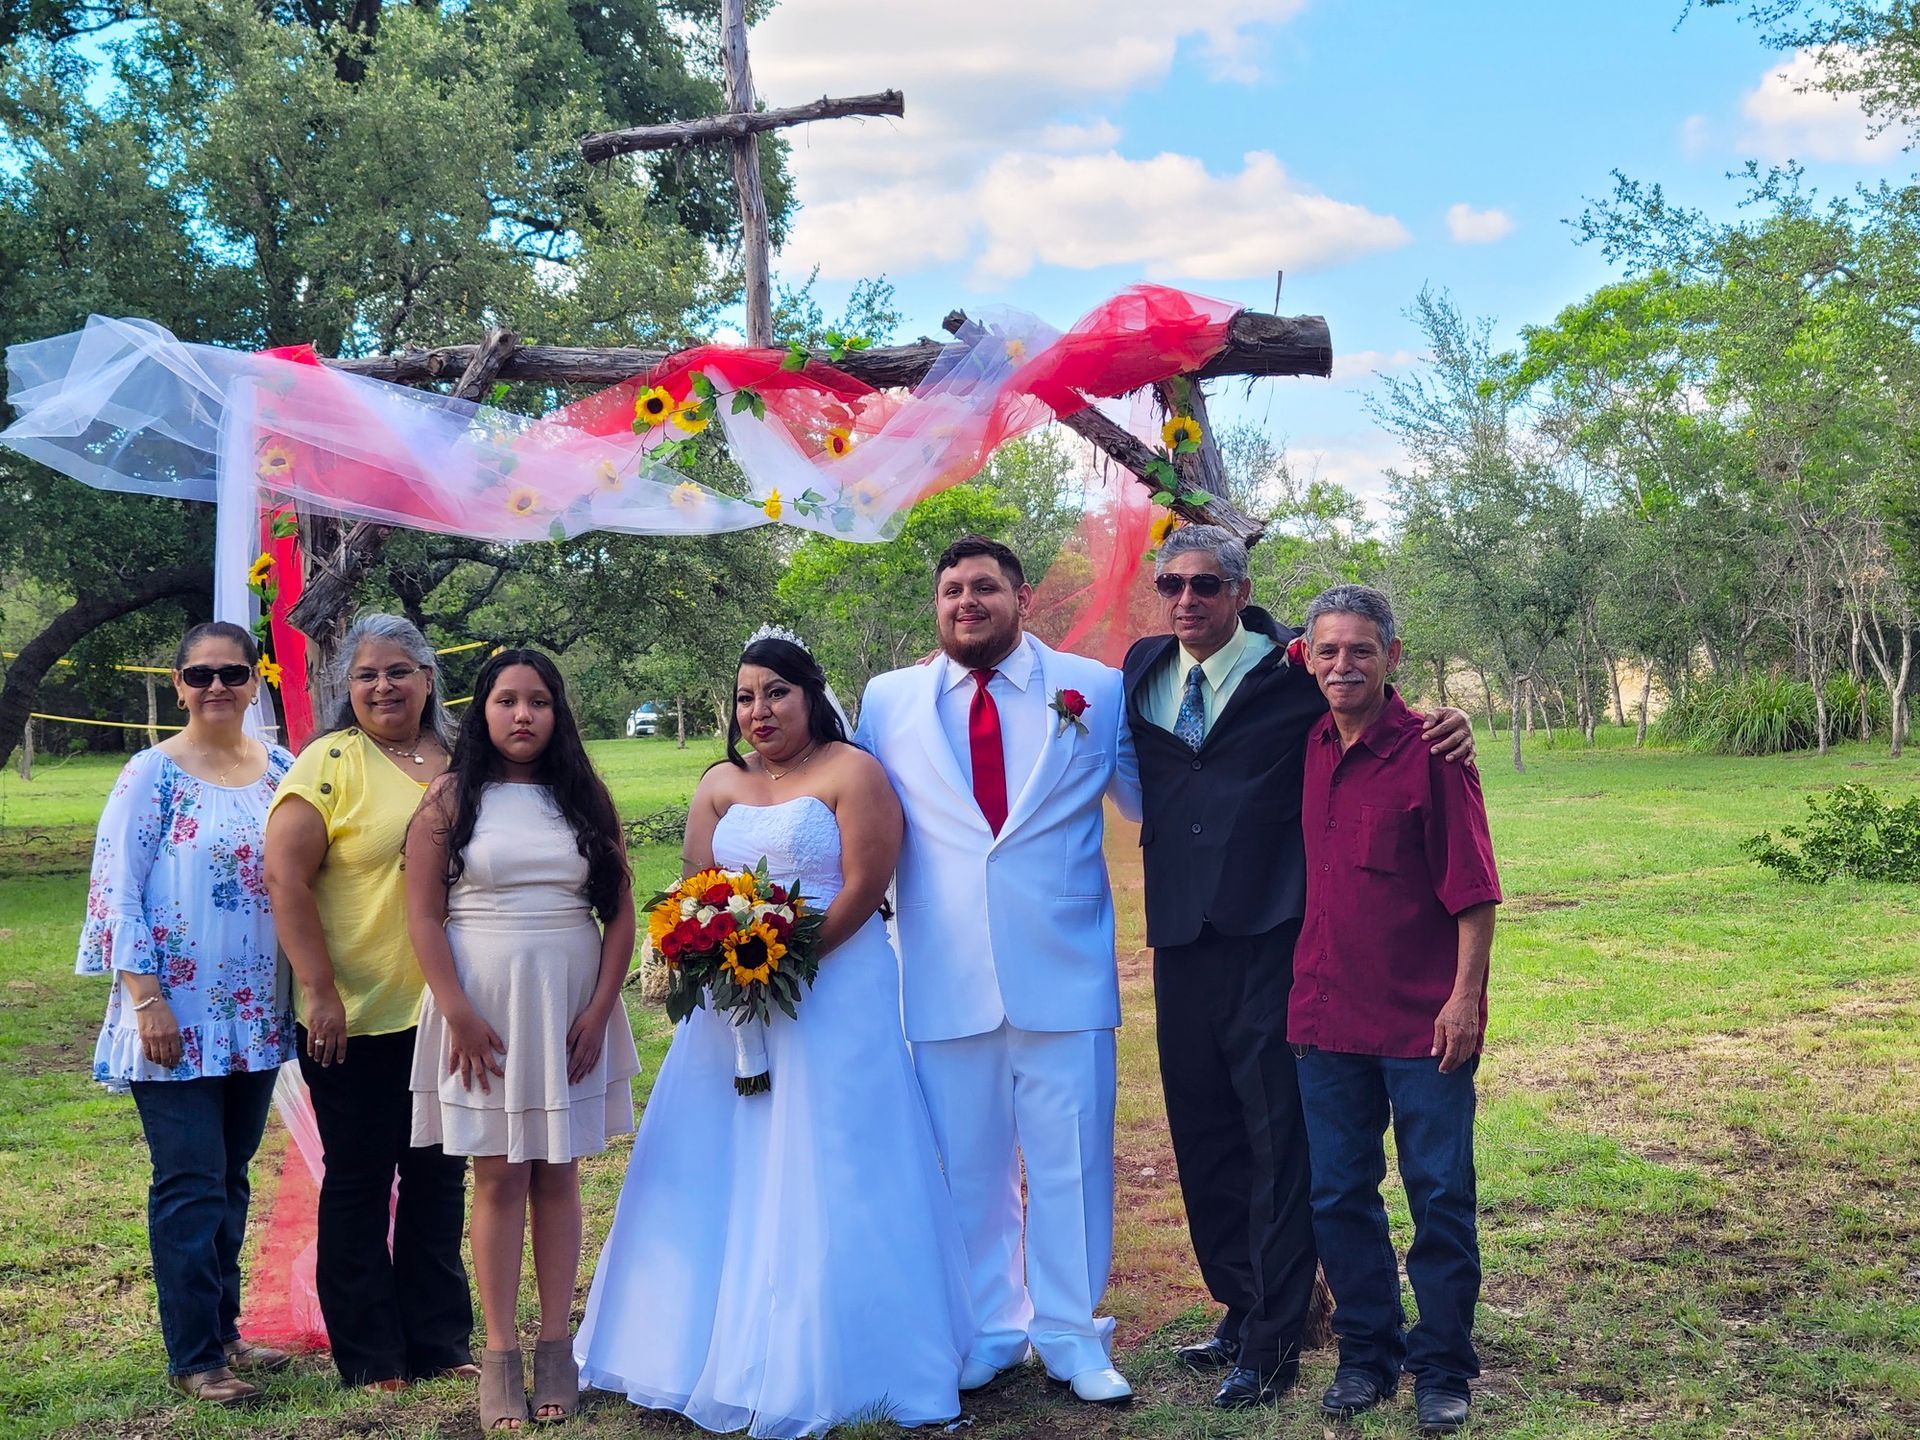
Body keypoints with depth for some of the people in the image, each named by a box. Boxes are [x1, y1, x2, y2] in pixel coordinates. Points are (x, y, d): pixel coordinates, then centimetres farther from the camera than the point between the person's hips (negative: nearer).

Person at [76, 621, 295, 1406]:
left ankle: (223, 1329, 27)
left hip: (256, 1015, 5)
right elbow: (115, 890, -10)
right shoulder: (153, 774, -8)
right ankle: (193, 1356, 9)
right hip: (179, 1018, -5)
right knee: (190, 1185, -1)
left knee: (230, 1179, 15)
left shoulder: (280, 769, 7)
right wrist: (148, 1001, -16)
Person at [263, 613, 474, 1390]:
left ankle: (439, 1340, 26)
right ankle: (370, 1356, 20)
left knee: (438, 1179, 13)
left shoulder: (457, 763, 7)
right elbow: (285, 876, -13)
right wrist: (319, 991, -16)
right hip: (355, 1019, -4)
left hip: (445, 1012, 5)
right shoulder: (330, 762, -8)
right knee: (358, 1185, 8)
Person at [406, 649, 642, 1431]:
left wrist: (599, 1010, -5)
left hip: (571, 1006, 2)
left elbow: (621, 913, 4)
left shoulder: (587, 798, 6)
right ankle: (499, 1353, 9)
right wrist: (460, 1015, -12)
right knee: (498, 1176, 1)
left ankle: (556, 1346, 14)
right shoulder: (450, 798, 0)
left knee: (557, 1175, 6)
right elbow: (423, 917, -5)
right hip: (482, 1005, -2)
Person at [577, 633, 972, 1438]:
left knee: (819, 1177, -3)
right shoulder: (720, 786, 13)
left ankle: (828, 1364, 8)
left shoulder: (851, 773, -4)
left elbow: (864, 887, -12)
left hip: (833, 995, -5)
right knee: (722, 1172, 9)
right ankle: (711, 1348, 22)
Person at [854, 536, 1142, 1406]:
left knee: (1070, 1162, 5)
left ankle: (1071, 1336, 22)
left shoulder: (1097, 690, 3)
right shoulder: (889, 702, 6)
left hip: (1063, 972, -1)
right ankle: (988, 1333, 28)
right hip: (946, 978, 1)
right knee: (968, 1169, 12)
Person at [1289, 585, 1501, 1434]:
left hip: (1424, 1019, -5)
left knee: (1440, 1200, 5)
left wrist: (1465, 994, -15)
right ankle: (1367, 1354, 27)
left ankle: (1442, 1371, 18)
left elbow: (1472, 887, -10)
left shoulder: (1429, 749, -10)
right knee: (1339, 1197, 12)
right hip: (1328, 1013, 5)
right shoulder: (1312, 748, 6)